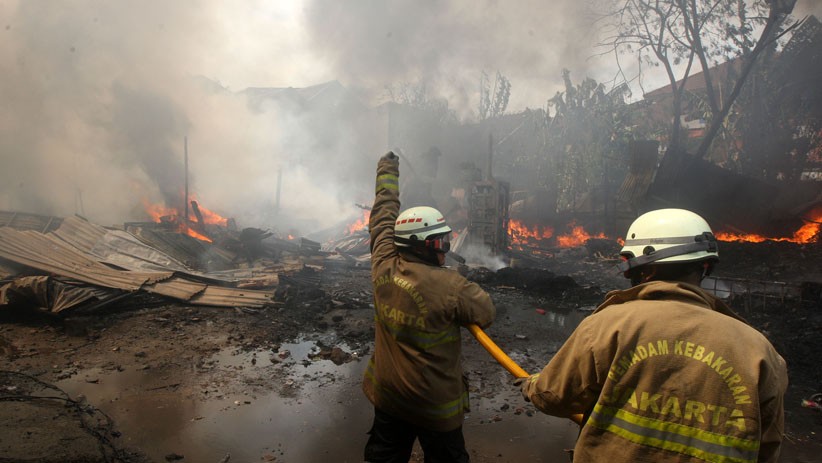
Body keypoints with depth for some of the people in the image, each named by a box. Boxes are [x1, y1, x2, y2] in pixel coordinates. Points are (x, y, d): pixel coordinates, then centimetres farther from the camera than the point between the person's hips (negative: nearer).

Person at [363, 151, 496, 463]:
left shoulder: (383, 267, -11)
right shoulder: (451, 286, -26)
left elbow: (384, 216, 3)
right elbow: (487, 313, -9)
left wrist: (387, 173, 18)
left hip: (386, 396, 6)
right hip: (435, 406, -5)